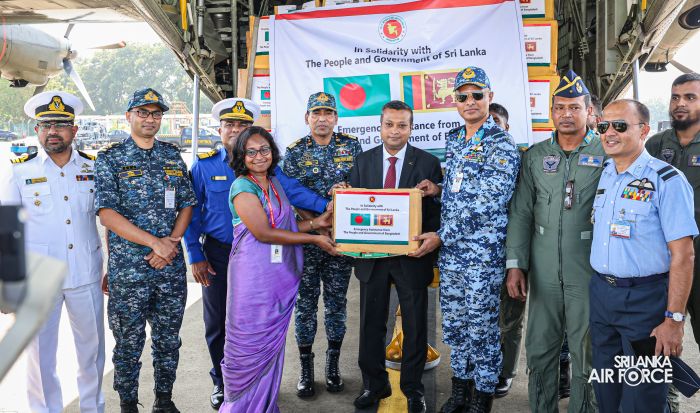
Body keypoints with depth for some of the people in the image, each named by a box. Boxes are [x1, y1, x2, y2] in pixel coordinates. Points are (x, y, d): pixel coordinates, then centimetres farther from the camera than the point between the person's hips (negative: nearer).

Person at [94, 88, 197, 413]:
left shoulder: (173, 156, 10)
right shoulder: (109, 159, -3)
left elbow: (187, 203, 11)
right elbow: (107, 213, -11)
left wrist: (172, 240, -7)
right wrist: (155, 242, -17)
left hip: (171, 266, 4)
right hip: (128, 268, -3)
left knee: (168, 339, 13)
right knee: (129, 342, 7)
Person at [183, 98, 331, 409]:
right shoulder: (205, 165, -2)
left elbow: (292, 191, -11)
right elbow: (191, 214, -1)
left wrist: (327, 207, -25)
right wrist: (196, 255, -6)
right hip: (217, 255, 0)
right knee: (217, 322, 10)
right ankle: (222, 382, 30)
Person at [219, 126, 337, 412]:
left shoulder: (275, 184, 13)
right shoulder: (242, 187, -10)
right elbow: (263, 233, -17)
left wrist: (316, 222, 3)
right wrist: (313, 238, -12)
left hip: (280, 277, 7)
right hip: (253, 278, -7)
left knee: (271, 343, 14)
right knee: (250, 344, 3)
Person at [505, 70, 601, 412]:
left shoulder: (606, 153, -2)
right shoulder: (535, 155, 8)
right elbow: (521, 213, 6)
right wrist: (515, 264, 0)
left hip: (588, 272, -3)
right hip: (544, 272, 3)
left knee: (585, 354, 8)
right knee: (540, 350, 12)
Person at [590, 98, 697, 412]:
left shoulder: (667, 180, -13)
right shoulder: (603, 176, 7)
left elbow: (682, 255, -15)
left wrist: (674, 319, -18)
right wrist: (599, 287, 11)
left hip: (645, 299, -6)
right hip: (600, 293, 6)